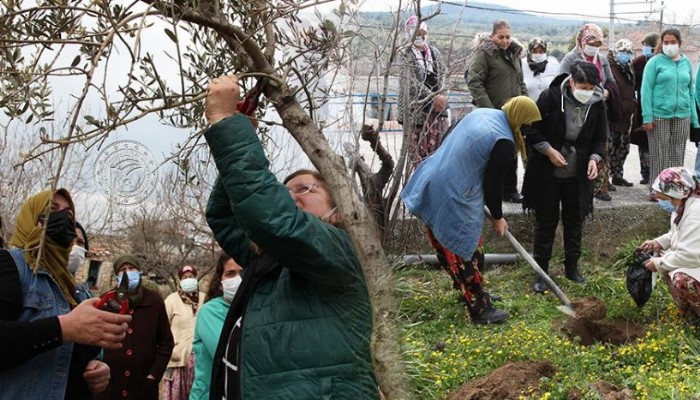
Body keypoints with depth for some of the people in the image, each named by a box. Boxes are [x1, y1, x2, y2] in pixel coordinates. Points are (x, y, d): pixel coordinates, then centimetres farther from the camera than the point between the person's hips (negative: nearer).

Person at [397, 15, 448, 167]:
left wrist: (440, 98, -7)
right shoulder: (407, 56, -3)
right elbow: (413, 83, -12)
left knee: (437, 145, 2)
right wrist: (434, 97, -17)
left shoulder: (434, 52, 12)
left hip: (437, 106, 4)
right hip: (417, 107, -4)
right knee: (419, 148, -4)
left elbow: (442, 77, 9)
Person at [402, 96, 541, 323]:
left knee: (447, 245, 21)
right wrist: (497, 218, 6)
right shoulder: (504, 142, -17)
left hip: (431, 184, 10)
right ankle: (480, 310, 13)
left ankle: (469, 292, 39)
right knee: (466, 252, 1)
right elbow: (493, 183, -11)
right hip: (452, 199, -10)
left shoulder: (481, 113, 9)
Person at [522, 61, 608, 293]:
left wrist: (594, 158, -12)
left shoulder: (597, 105, -6)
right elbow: (531, 129, -9)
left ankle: (572, 267, 30)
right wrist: (549, 150, -19)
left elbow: (600, 138, 5)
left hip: (578, 175, 3)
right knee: (546, 222, 4)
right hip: (547, 173, -3)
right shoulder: (551, 98, -16)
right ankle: (541, 271, 13)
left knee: (575, 221, 14)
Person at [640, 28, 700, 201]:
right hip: (659, 115, -3)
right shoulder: (655, 62, -1)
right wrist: (647, 117, -12)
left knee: (677, 154, 7)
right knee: (659, 154, 1)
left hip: (682, 116, 4)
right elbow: (646, 90, -4)